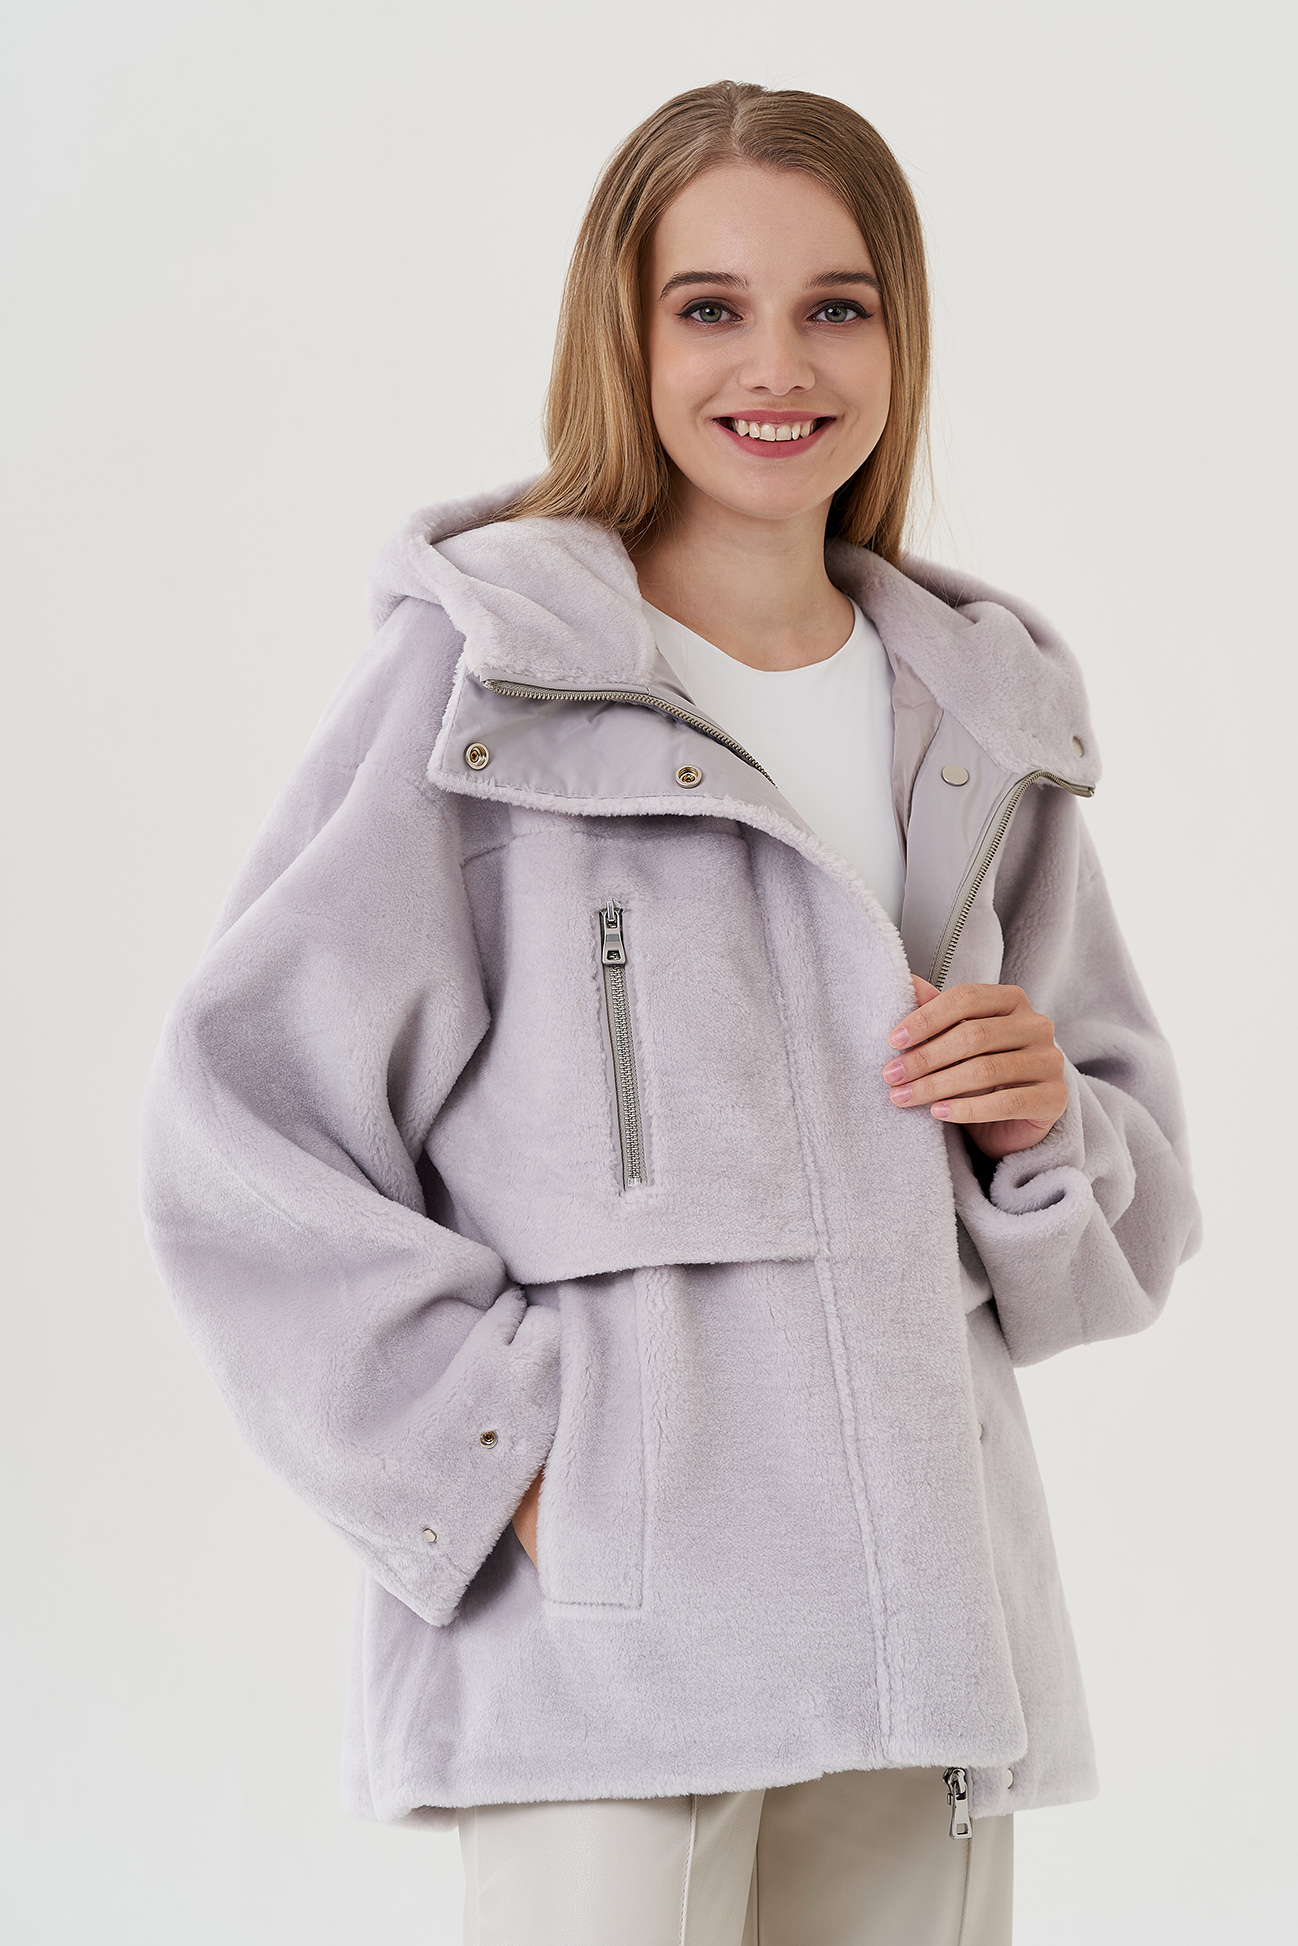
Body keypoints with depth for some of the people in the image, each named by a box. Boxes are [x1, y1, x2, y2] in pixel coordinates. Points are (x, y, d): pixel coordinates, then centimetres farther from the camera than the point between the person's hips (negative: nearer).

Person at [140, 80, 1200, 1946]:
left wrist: (1049, 1127, -1)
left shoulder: (984, 720, 13)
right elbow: (246, 1128, -6)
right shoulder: (485, 677, -3)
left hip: (926, 1620, 5)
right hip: (607, 1628, -5)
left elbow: (1138, 1202, 21)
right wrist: (509, 1459, -12)